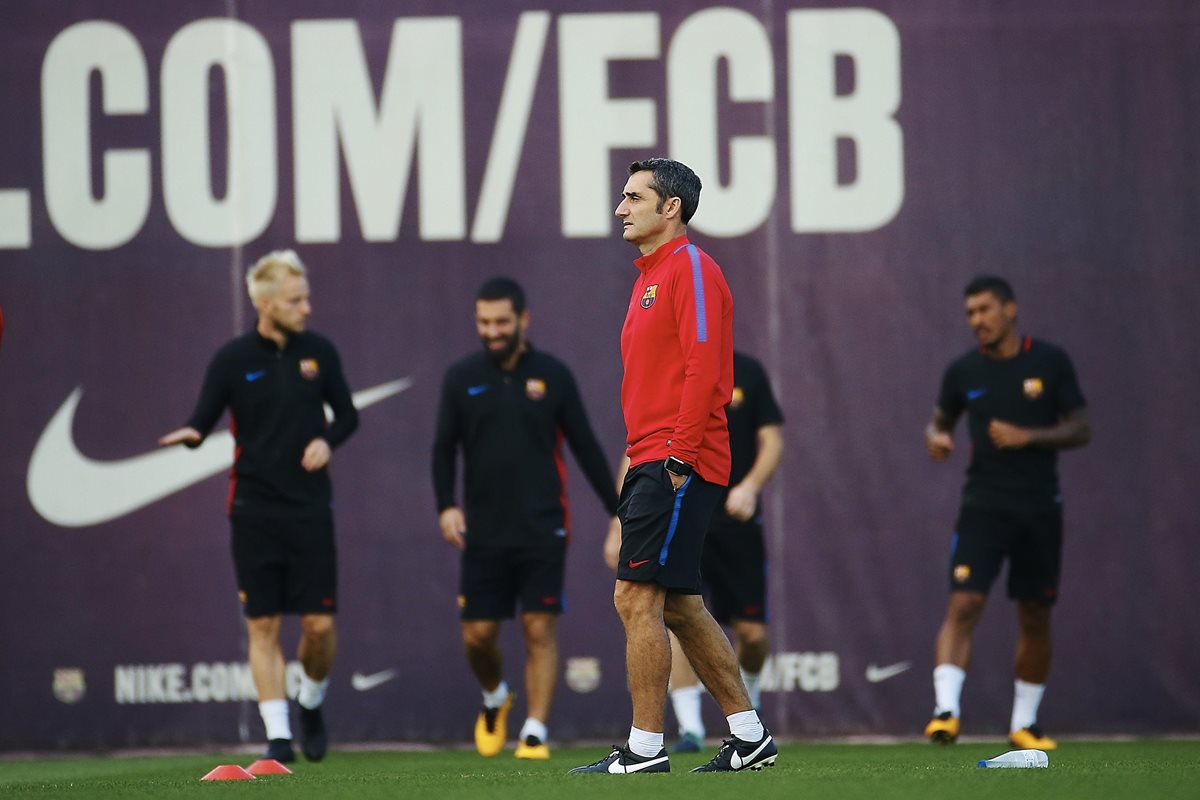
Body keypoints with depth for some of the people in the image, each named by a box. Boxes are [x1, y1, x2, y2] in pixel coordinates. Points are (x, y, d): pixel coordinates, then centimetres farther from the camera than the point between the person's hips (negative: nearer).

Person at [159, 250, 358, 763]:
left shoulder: (318, 351, 4)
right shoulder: (233, 360, -3)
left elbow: (347, 413, 15)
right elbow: (203, 419, -2)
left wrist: (327, 440, -6)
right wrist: (191, 434, -25)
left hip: (310, 508, 2)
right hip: (254, 510, -1)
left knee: (320, 624, -2)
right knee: (263, 625, -3)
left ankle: (311, 703, 26)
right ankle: (277, 735, 2)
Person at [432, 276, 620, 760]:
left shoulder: (552, 375, 2)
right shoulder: (462, 379, 4)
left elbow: (585, 447, 6)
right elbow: (444, 447, 6)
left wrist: (616, 511, 5)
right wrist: (446, 506, -10)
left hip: (543, 529, -1)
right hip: (484, 533, 1)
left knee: (540, 630, -7)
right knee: (477, 635, 2)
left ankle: (535, 734, -2)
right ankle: (494, 699, 32)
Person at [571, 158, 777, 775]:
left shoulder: (690, 268, -9)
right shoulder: (650, 276, 21)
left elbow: (704, 367, -18)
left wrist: (677, 453, -21)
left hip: (677, 465, -10)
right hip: (652, 464, 10)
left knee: (636, 598, -11)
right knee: (678, 606, 12)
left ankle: (645, 750, -9)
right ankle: (749, 736, 17)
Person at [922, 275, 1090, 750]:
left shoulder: (1049, 363, -2)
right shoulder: (963, 370, 3)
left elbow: (1080, 430, -1)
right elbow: (940, 420, 18)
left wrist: (1029, 437, -15)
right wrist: (936, 438, -6)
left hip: (1040, 509, 0)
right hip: (983, 506, 0)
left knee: (1035, 617, 6)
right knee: (963, 604, -18)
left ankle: (1024, 724, 19)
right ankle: (946, 710, -25)